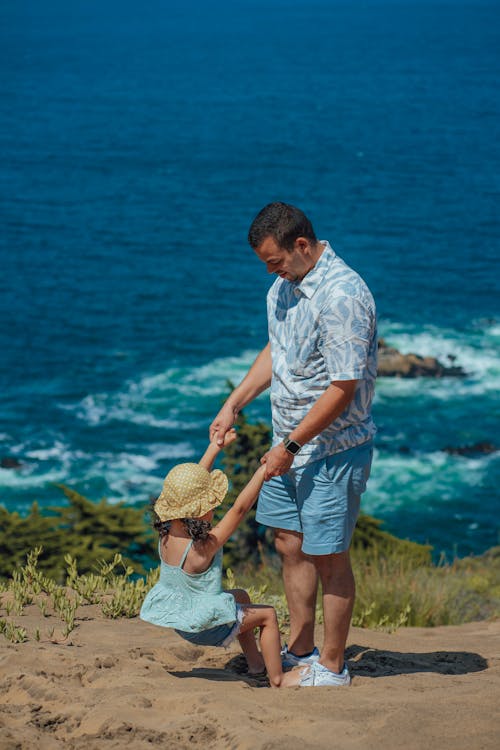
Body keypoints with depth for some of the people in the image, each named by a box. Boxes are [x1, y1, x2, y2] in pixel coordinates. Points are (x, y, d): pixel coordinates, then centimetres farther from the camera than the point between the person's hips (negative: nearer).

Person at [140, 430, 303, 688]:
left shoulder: (167, 534, -10)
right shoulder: (204, 547, -32)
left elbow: (193, 484, -1)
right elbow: (240, 508, -32)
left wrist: (215, 446, 6)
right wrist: (263, 471, -30)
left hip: (178, 615, 8)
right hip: (204, 626, -8)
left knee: (241, 596, 29)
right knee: (267, 614, 7)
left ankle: (255, 661, 38)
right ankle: (277, 678, 16)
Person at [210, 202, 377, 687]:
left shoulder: (342, 297, -24)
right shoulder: (284, 286, 6)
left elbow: (342, 390, -24)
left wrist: (290, 446, -19)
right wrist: (233, 405, 15)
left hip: (333, 447, -9)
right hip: (290, 446, 9)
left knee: (328, 556, -1)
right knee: (290, 544, 14)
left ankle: (332, 666, 11)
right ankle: (300, 651, 27)